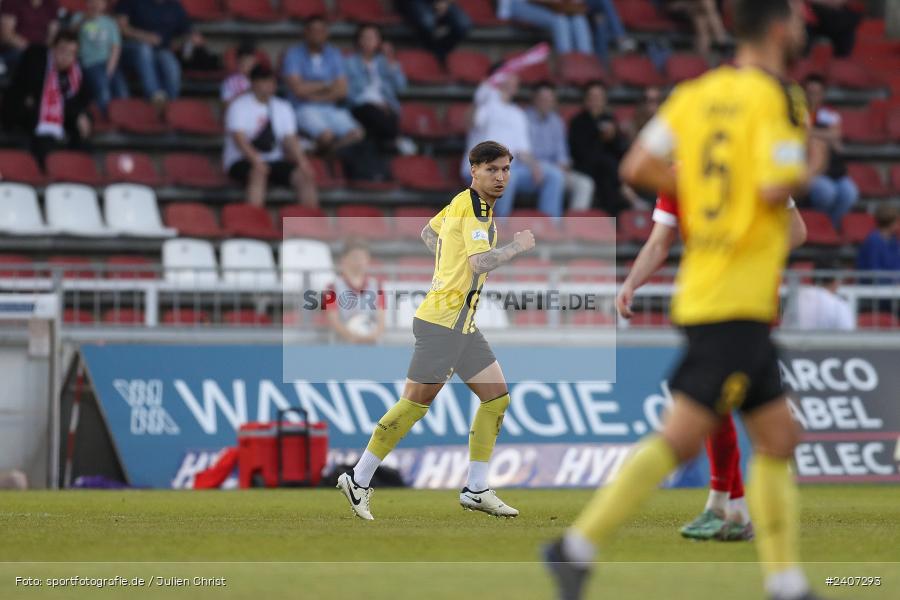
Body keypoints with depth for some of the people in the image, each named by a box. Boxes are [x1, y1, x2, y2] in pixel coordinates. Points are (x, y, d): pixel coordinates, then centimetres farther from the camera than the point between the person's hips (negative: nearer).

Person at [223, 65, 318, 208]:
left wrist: (302, 162, -15)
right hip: (242, 162, -5)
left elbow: (291, 140, 4)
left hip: (275, 162, 5)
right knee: (259, 172, -38)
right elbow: (239, 138, -16)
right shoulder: (240, 106, -3)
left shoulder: (283, 108, 13)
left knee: (304, 176, -19)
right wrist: (256, 160, -31)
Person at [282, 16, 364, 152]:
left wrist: (314, 96, -7)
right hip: (304, 109, -4)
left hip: (331, 108, 4)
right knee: (326, 135, -36)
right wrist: (326, 86, 1)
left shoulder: (334, 54, 14)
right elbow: (298, 89, -11)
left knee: (356, 133, -27)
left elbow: (341, 91, 4)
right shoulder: (294, 55, 1)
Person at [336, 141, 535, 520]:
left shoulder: (463, 203, 14)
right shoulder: (472, 208, -16)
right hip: (441, 321, -10)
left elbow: (428, 232, 30)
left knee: (496, 396, 7)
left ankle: (476, 490, 10)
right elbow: (481, 262, -28)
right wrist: (518, 246, -14)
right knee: (416, 402, -6)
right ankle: (358, 481, 3)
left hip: (462, 324, 10)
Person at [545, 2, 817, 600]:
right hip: (739, 298, -9)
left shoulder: (696, 94, 10)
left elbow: (638, 167, 5)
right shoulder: (778, 98, -11)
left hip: (702, 285, 9)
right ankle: (579, 545, -10)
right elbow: (776, 187, -22)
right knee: (682, 437, -8)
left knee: (778, 437, 12)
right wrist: (802, 172, -1)